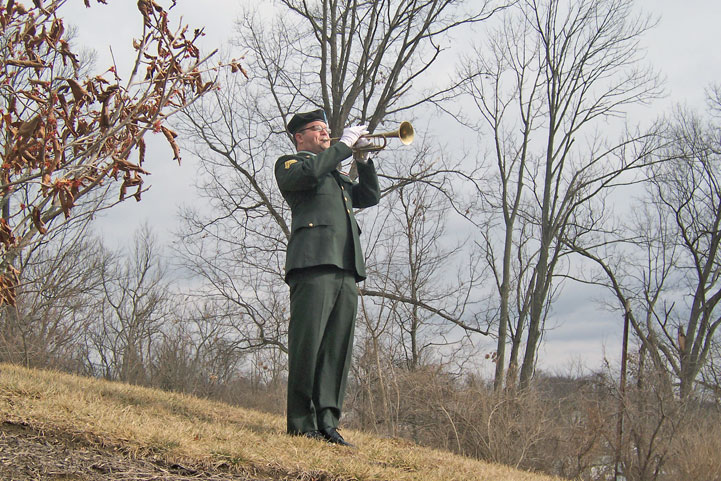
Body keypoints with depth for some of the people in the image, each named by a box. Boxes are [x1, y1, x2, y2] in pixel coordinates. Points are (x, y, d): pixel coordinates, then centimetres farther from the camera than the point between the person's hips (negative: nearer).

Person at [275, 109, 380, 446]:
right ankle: (301, 423, -10)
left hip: (346, 268, 7)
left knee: (337, 348, -1)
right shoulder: (289, 164, 14)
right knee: (308, 341, -12)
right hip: (314, 260, -7)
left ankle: (327, 423, -2)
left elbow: (369, 197, 28)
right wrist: (344, 145, -2)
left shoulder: (336, 175, 35)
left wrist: (363, 159, 16)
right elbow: (307, 173, -9)